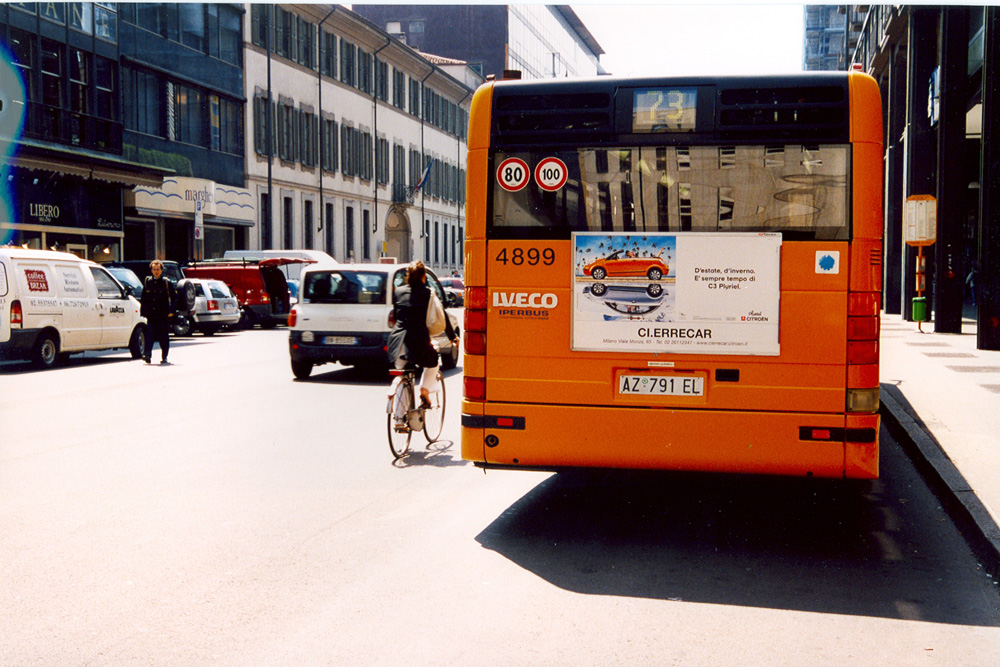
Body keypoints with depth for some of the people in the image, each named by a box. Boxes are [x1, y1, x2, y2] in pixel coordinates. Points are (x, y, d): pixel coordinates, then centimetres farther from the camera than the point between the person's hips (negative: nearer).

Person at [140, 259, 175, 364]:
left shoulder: (167, 282, 3)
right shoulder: (147, 282, 10)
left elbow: (173, 298, 3)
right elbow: (144, 299, 14)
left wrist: (171, 311, -7)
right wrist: (143, 312, 8)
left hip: (163, 316, -2)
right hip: (151, 314, 2)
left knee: (164, 337, 3)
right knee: (149, 335, -7)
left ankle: (164, 357, 10)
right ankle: (147, 355, -11)